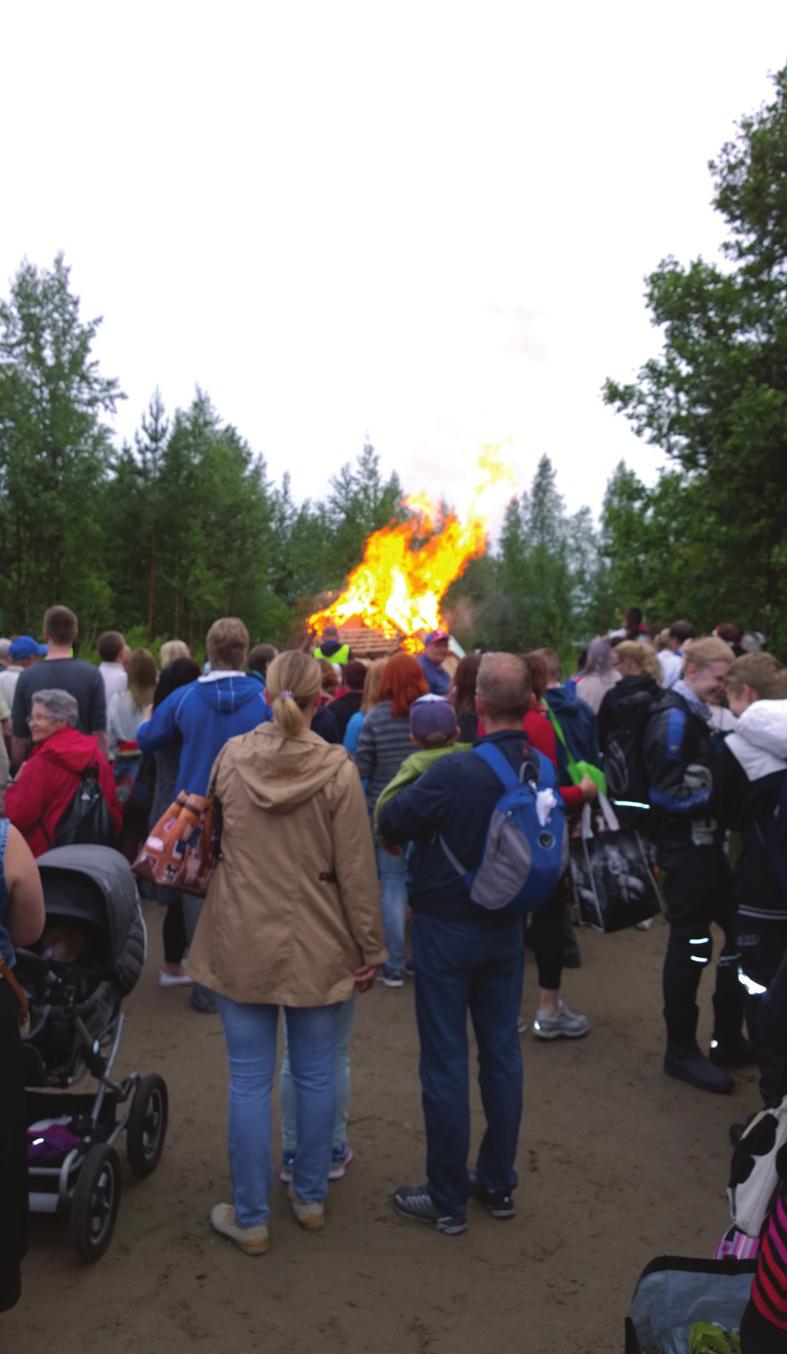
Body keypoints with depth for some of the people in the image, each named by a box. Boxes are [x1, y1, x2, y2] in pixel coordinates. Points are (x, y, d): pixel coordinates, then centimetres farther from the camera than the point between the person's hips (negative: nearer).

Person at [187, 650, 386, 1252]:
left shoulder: (231, 758, -5)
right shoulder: (336, 769, -14)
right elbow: (356, 868, -10)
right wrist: (371, 948, -1)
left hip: (242, 943, 2)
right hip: (317, 947, -1)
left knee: (250, 1081, 11)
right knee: (315, 1076, 16)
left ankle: (250, 1217, 23)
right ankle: (311, 1197, 33)